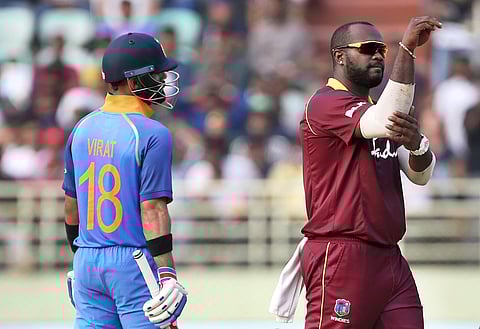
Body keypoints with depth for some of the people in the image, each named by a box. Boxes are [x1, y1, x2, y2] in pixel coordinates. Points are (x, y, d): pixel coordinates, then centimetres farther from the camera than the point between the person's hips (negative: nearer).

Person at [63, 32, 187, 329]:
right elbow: (153, 208, -17)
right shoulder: (152, 134, -12)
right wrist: (167, 274, -18)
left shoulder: (82, 129, 9)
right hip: (135, 264, -6)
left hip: (87, 261, 6)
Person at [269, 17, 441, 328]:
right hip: (340, 256, -9)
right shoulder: (325, 104, -7)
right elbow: (384, 122, -26)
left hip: (389, 256, 9)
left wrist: (415, 144, -12)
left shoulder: (374, 111, 22)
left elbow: (421, 175, 13)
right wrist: (407, 49, -28)